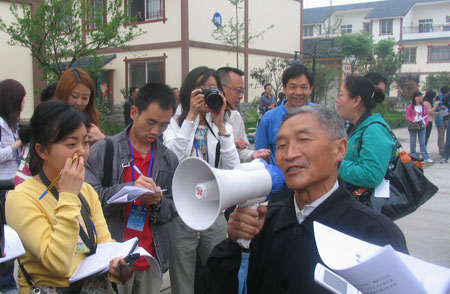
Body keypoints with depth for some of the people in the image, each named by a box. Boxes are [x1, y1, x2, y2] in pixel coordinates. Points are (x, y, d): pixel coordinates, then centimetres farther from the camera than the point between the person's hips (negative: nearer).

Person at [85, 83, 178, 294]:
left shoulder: (169, 159, 5)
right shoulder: (103, 150, -4)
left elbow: (172, 211, 10)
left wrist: (159, 203, -11)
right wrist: (129, 188, -23)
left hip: (151, 260, 3)